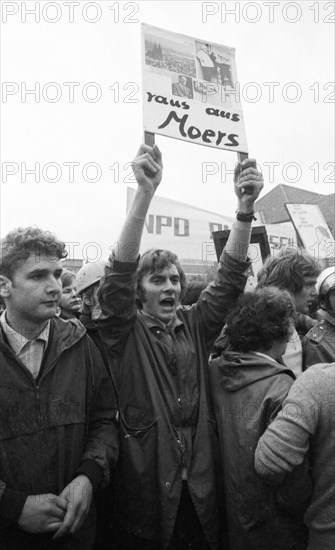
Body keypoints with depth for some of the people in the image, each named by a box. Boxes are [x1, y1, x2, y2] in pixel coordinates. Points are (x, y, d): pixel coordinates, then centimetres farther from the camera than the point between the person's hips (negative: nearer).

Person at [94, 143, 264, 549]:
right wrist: (145, 193, -33)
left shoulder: (195, 325, 3)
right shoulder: (127, 332, -7)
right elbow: (119, 275, -22)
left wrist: (245, 208, -22)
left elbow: (229, 278, -8)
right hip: (147, 489, -3)